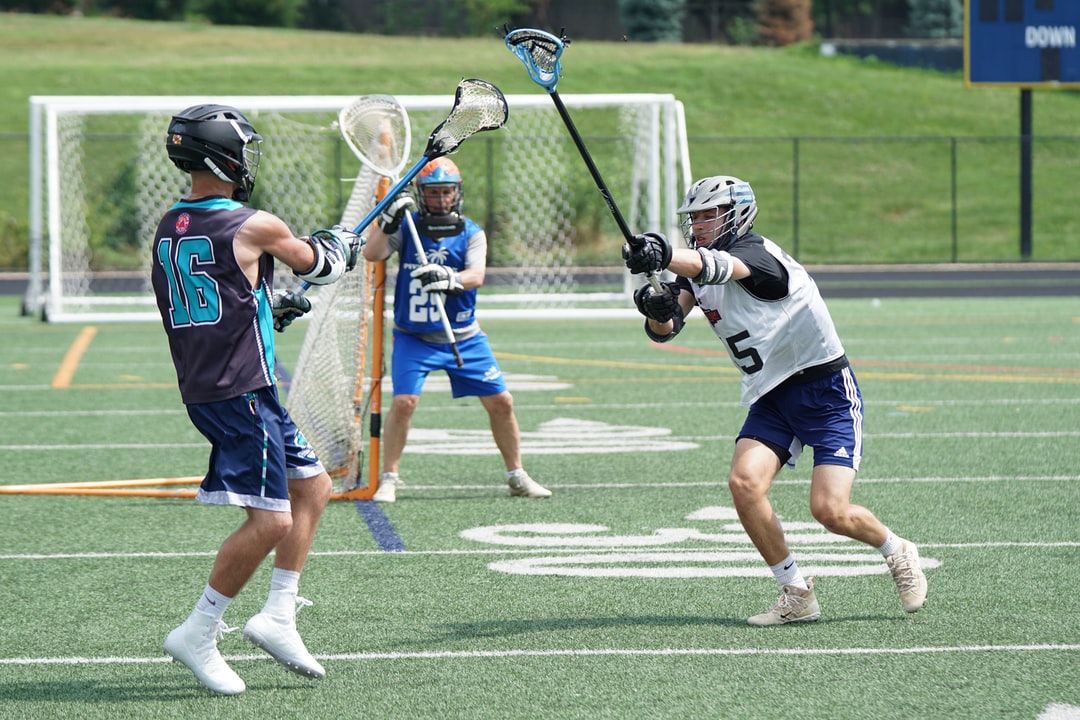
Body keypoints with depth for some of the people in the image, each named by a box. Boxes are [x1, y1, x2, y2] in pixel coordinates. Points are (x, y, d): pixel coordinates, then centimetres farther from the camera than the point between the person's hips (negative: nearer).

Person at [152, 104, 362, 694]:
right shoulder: (253, 227, -13)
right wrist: (342, 244, 29)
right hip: (240, 393, -9)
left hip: (202, 389, 9)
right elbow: (319, 264, 7)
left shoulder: (169, 229, 10)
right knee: (270, 521, -10)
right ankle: (198, 634, -7)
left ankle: (277, 617, 14)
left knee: (312, 487, 17)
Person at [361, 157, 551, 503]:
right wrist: (389, 220, -29)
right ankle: (388, 478, -3)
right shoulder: (407, 227, -1)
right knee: (403, 401, -18)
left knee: (500, 401, 0)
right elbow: (372, 253, -15)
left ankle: (517, 475, 16)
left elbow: (476, 275, -20)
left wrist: (451, 279, -41)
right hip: (414, 337, -1)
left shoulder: (471, 233, -3)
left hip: (464, 337, 2)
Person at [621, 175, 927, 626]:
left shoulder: (758, 254, -20)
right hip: (772, 398, 7)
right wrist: (658, 310, -32)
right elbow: (665, 329, -7)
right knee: (744, 484, -17)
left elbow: (721, 267, -43)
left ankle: (897, 552, 16)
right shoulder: (698, 272, 4)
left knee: (829, 510, -16)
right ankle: (797, 596, -3)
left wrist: (665, 256, -62)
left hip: (828, 393, -7)